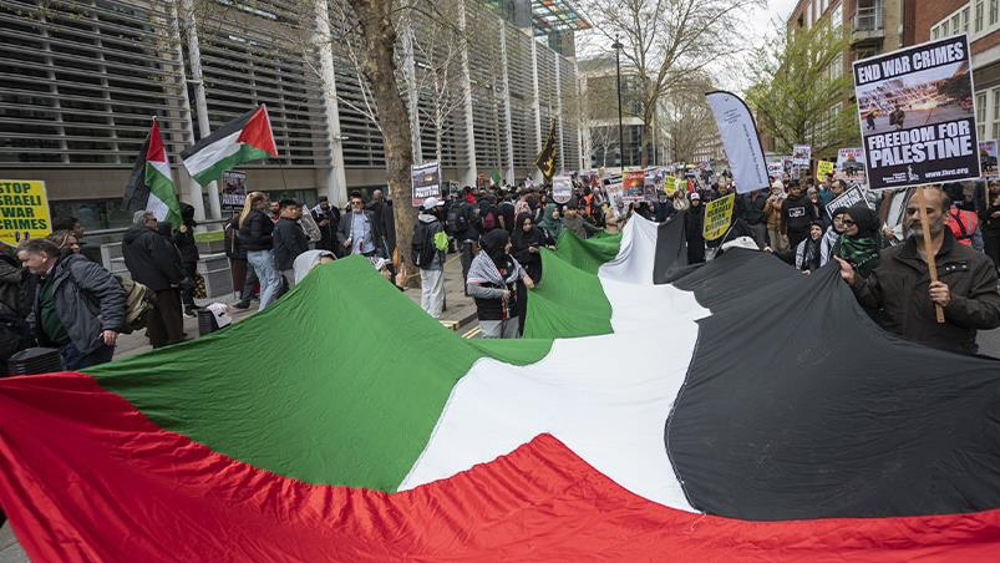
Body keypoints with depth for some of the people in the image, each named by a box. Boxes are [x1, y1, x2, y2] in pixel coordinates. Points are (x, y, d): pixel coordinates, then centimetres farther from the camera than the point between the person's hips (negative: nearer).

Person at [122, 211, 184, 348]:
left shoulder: (126, 241, 13)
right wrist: (178, 277, -15)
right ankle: (176, 340, -1)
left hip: (142, 285, 8)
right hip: (161, 284, -8)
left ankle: (157, 343, 20)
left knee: (153, 317, 14)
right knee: (171, 316, -2)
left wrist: (139, 278, 22)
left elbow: (130, 264, 19)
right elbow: (164, 261, -20)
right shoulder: (151, 237, -16)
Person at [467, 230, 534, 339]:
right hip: (490, 316, -6)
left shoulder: (508, 258, 2)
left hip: (511, 313, 6)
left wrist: (525, 276, -1)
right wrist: (500, 293, -20)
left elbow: (519, 268, 24)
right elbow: (472, 289, -22)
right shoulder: (480, 262, -15)